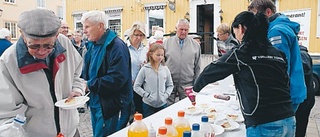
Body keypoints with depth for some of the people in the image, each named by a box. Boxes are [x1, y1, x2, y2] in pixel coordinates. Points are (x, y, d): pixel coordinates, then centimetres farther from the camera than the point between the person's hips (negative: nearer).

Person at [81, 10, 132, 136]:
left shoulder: (116, 46, -21)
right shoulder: (92, 44, 8)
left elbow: (117, 79, -29)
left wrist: (90, 85, -20)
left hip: (109, 104, -9)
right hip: (95, 101, 9)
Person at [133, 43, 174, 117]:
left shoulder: (165, 69, 1)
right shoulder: (145, 69, -7)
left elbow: (170, 85, 10)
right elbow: (136, 86, -5)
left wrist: (166, 95, -5)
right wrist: (147, 95, -12)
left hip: (163, 104, 3)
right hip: (148, 105, -2)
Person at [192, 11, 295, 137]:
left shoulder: (241, 52, -7)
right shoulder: (277, 52, 10)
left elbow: (212, 70, 1)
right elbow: (286, 83, 15)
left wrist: (196, 87, 18)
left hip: (263, 125, -6)